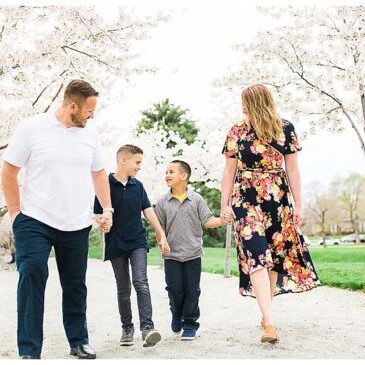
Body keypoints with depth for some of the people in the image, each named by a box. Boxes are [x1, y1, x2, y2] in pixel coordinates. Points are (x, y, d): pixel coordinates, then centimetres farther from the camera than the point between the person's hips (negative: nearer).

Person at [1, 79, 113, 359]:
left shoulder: (89, 132, 4)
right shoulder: (32, 128, -8)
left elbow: (99, 173, 16)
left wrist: (108, 209, 8)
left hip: (77, 225, 4)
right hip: (35, 221, -4)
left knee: (76, 286, 13)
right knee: (32, 279, -10)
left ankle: (79, 342, 28)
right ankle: (29, 351, -1)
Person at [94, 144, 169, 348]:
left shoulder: (137, 186, 6)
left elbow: (148, 211, 7)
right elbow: (99, 215, -2)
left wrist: (162, 235, 5)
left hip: (138, 242, 2)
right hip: (116, 245, -2)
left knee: (141, 282, -14)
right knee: (123, 289, 8)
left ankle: (147, 327, -20)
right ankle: (127, 328, 22)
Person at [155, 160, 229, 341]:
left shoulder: (196, 199, 0)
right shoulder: (163, 202, 3)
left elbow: (207, 221, -2)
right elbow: (160, 227, 7)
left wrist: (221, 221, -21)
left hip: (193, 254, -1)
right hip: (172, 255, 1)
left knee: (192, 290, 3)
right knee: (174, 289, 2)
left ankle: (189, 324, 17)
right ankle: (177, 314, 30)